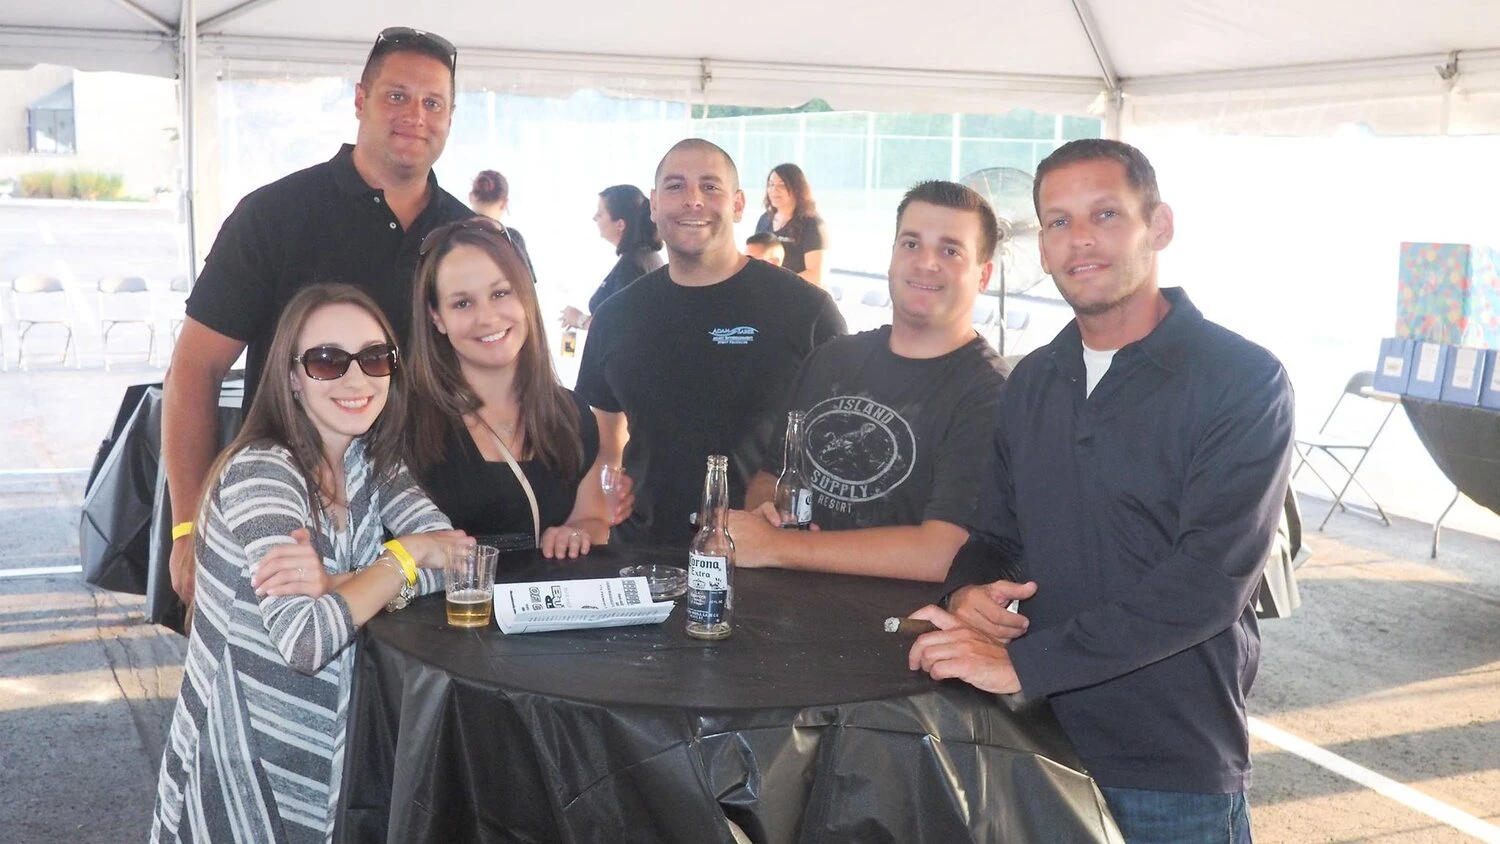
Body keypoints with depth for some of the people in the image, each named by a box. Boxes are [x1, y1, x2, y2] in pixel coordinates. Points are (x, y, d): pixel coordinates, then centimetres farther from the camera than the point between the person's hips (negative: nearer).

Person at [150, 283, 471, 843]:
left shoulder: (370, 460, 0)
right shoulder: (262, 471, -21)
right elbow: (305, 640, -33)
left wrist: (339, 583, -26)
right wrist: (406, 556, -19)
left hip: (337, 747, 6)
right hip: (253, 771, -6)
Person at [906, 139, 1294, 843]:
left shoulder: (1243, 381, -12)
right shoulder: (1032, 383, 8)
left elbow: (1209, 580, -22)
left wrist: (1022, 663, -26)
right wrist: (968, 593, -10)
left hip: (1176, 773, -5)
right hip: (1038, 741, 5)